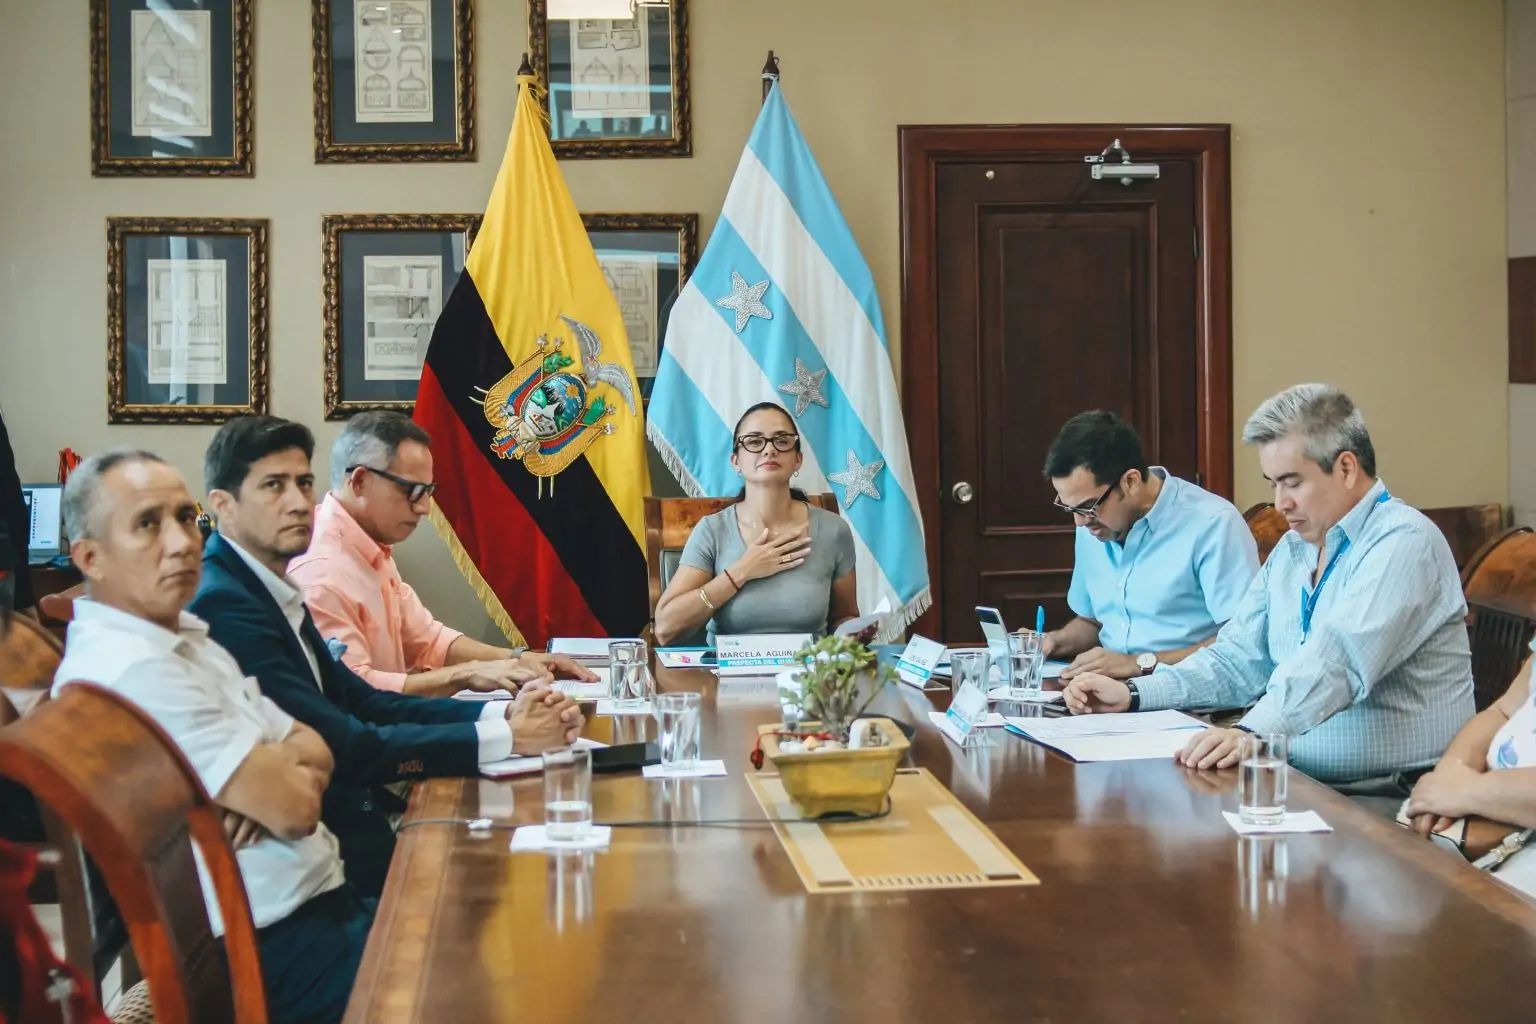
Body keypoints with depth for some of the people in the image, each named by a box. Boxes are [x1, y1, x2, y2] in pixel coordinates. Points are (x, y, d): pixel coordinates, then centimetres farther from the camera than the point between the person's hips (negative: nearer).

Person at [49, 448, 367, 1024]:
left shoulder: (183, 637, 11)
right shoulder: (128, 668, -21)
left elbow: (315, 753, 9)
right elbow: (295, 807, -20)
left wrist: (269, 774, -12)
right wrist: (281, 780, 2)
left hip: (317, 903, 9)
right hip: (269, 951, -9)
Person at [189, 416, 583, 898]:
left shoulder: (271, 593, 10)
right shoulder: (224, 606, -19)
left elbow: (363, 703, 7)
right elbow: (345, 748, -22)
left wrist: (503, 713, -7)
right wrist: (506, 737, -17)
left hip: (346, 823, 8)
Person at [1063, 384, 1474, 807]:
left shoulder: (1403, 542, -12)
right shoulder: (1292, 550, 16)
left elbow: (1338, 659, -28)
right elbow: (1238, 660, 18)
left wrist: (1252, 733, -41)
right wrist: (1134, 694, 5)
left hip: (1388, 801, -8)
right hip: (1300, 784, 8)